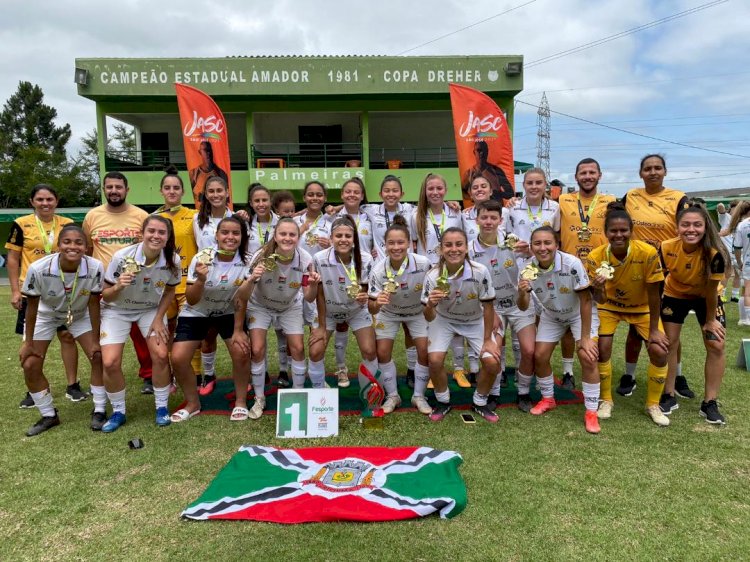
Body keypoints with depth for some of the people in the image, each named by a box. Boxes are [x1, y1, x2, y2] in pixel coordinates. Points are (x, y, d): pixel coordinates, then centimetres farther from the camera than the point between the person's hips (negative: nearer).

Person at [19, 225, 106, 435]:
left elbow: (93, 304, -20)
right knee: (30, 366, -4)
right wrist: (28, 342, -10)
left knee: (98, 356, -10)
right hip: (46, 315, 0)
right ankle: (49, 415, 17)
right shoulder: (38, 268, -34)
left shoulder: (95, 268, -33)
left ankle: (99, 411, 7)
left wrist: (95, 340, -15)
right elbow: (32, 306, -19)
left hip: (80, 315, 0)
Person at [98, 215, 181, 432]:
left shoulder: (173, 260, -22)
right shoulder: (122, 257, -28)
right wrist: (118, 287, -37)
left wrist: (159, 319, -11)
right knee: (110, 363, -13)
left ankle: (162, 407, 7)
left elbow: (169, 291, -2)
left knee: (160, 355, -15)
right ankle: (118, 412, 12)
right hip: (117, 310, -1)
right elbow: (106, 296, -16)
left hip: (151, 310, 1)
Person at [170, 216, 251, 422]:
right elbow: (191, 301, -18)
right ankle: (193, 403, 14)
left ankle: (240, 402, 5)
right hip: (196, 314, 0)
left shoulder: (246, 262, -19)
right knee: (178, 358, -11)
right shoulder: (201, 259, -21)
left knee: (241, 352, -20)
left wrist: (239, 330, -15)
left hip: (229, 313, 0)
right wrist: (201, 279, -36)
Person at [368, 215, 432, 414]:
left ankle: (418, 396, 15)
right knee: (382, 353, -5)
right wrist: (376, 303, -49)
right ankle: (392, 396, 18)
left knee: (425, 352, -8)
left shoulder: (423, 263, -31)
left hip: (418, 312, 0)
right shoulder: (378, 270, -30)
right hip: (388, 313, 0)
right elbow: (372, 310, -28)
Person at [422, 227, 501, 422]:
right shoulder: (433, 276, -27)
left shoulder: (480, 272, -29)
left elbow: (488, 307, -14)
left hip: (475, 321, 0)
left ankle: (480, 402, 16)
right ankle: (443, 401, 10)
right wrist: (430, 305, -43)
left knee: (492, 362, -14)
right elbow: (429, 318, -20)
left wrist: (487, 340, -9)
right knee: (434, 360, -20)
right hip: (443, 320, 0)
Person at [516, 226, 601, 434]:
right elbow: (523, 307, -15)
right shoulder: (527, 268, -22)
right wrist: (522, 293, -39)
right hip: (551, 315, 4)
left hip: (580, 313, -3)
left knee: (588, 357, -17)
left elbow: (585, 301, -25)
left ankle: (591, 411, -1)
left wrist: (585, 337, -22)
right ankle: (548, 399, 26)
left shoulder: (572, 264, -33)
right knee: (539, 356, 0)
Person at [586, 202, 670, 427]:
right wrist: (598, 289, -46)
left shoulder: (648, 253, -30)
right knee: (602, 348, -15)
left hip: (642, 307, 0)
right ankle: (606, 400, 9)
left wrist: (654, 329, -13)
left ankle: (653, 404, 12)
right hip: (610, 304, 0)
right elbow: (600, 300, -22)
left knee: (659, 351, -13)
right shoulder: (596, 257, -26)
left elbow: (653, 295, -18)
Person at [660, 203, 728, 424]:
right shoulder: (666, 249, -30)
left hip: (706, 298, -1)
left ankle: (710, 403, 7)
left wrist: (710, 320, -8)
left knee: (716, 346, -6)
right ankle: (669, 396, 15)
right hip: (675, 295, 1)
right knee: (669, 343, 1)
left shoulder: (714, 253, -34)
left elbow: (711, 290, -21)